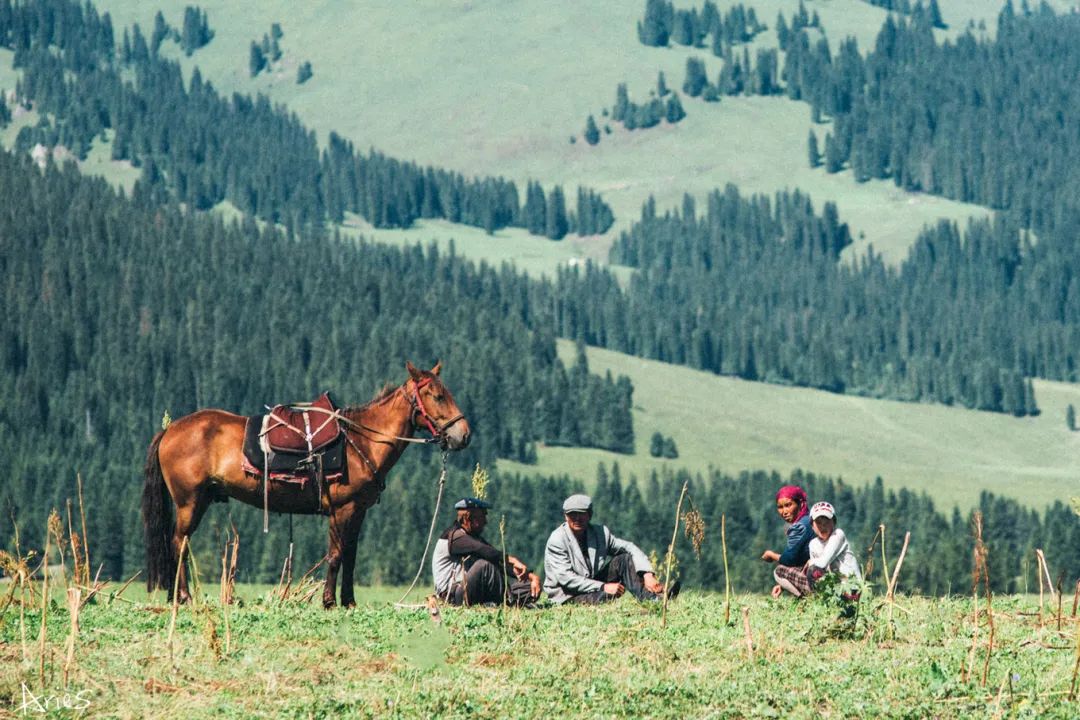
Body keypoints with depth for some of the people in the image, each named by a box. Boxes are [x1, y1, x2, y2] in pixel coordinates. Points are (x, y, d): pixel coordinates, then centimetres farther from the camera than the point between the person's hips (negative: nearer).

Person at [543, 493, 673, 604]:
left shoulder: (600, 532, -1)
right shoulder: (557, 540, -16)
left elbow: (630, 548, 0)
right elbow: (565, 578, -23)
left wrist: (648, 575, -18)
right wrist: (603, 587, -27)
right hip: (566, 596, -6)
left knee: (624, 559, -10)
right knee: (609, 595, -34)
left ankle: (651, 599, -24)